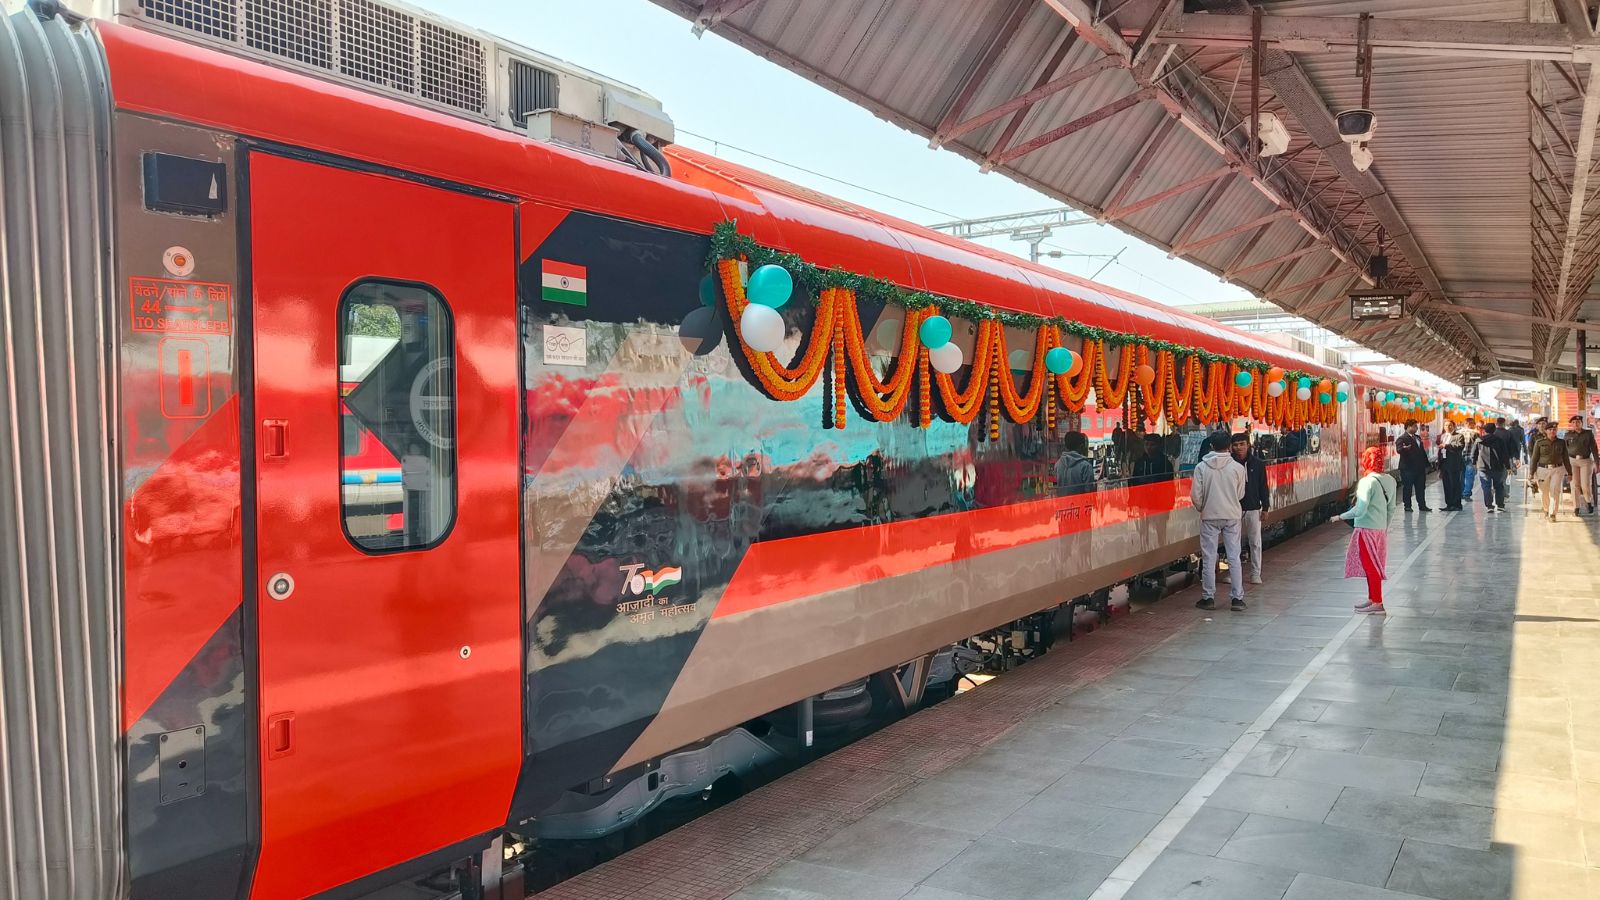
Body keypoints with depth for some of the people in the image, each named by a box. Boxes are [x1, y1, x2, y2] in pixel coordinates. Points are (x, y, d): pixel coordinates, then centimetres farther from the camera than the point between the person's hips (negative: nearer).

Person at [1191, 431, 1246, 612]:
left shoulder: (1201, 467, -8)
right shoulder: (1237, 468, -6)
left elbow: (1196, 495, -7)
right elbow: (1240, 494, 2)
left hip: (1209, 517, -1)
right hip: (1232, 516, 1)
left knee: (1208, 558, 5)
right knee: (1234, 557, 6)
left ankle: (1208, 598, 9)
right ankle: (1237, 598, 7)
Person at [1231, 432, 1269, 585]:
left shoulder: (1257, 463, 0)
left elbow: (1263, 486, 4)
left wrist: (1265, 507, 3)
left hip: (1253, 508, 1)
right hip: (1234, 508, -1)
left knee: (1255, 542, 5)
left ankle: (1255, 573, 13)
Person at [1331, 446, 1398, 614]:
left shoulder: (1367, 482, -19)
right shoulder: (1390, 481, 5)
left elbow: (1360, 510, -23)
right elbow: (1391, 509, 12)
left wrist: (1341, 517, -11)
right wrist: (1385, 527, 22)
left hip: (1367, 529, -8)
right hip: (1381, 529, 8)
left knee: (1370, 566, 0)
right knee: (1372, 566, 18)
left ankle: (1377, 603, 3)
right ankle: (1372, 599, 26)